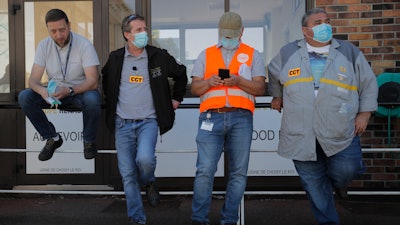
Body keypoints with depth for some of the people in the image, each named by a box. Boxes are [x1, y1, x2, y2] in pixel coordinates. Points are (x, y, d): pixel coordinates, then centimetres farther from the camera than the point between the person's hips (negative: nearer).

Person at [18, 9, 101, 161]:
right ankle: (52, 138, 0)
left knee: (92, 99, -38)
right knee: (24, 97, -19)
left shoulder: (84, 45, -17)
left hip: (81, 91, -4)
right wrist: (42, 90, -34)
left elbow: (92, 81, -23)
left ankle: (89, 140, -8)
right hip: (55, 91, 4)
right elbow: (33, 79, -9)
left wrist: (69, 90, -42)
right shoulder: (44, 45, -6)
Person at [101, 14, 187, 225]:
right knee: (128, 174, 3)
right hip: (122, 123, 2)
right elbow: (106, 81, 24)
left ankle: (148, 182, 11)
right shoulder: (115, 58, 4)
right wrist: (111, 106, 18)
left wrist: (176, 98, 14)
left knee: (145, 159, -27)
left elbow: (181, 74, 15)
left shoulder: (159, 56, -1)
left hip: (148, 121, -2)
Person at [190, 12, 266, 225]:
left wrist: (239, 81, -12)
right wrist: (209, 82, -9)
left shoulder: (252, 55, 14)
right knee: (205, 170, -7)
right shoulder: (206, 55, 17)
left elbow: (260, 88, 5)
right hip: (211, 117, 0)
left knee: (238, 172, 2)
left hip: (240, 119, 1)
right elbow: (194, 88, 12)